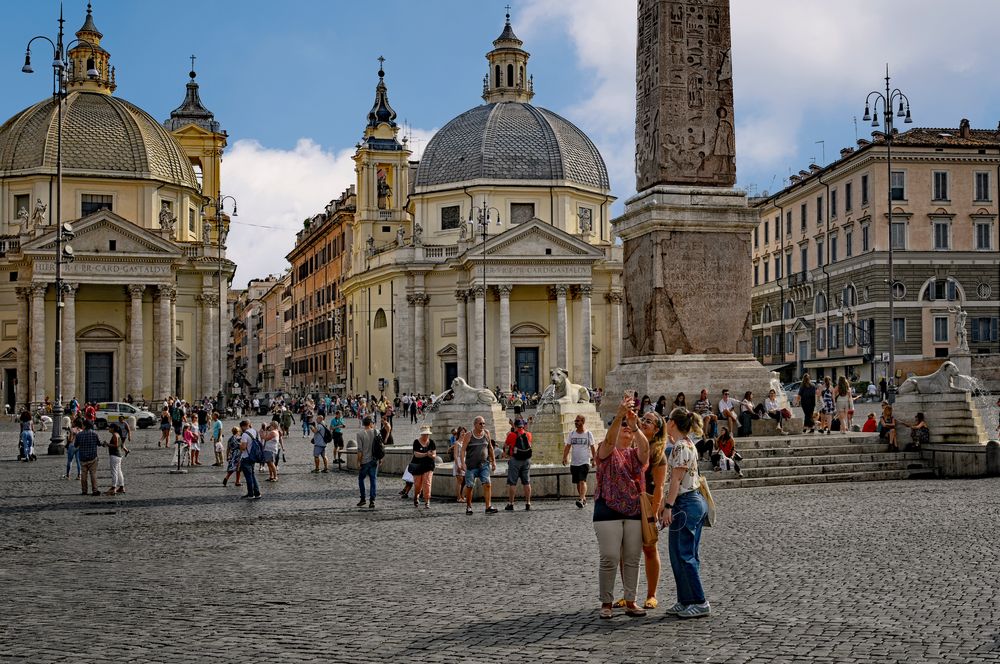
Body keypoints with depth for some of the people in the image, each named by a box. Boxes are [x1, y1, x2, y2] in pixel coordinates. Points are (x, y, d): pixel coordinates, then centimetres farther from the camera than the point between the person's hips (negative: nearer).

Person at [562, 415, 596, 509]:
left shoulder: (588, 434, 0)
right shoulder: (571, 434, 7)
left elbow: (592, 447, 4)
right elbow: (567, 446, 6)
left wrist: (594, 458, -4)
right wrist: (564, 457, -7)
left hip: (584, 462, -4)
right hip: (574, 462, 4)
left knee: (582, 481, -18)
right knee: (577, 483, 10)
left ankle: (581, 499, -27)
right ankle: (584, 498, 25)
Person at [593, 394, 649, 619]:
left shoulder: (636, 454, 12)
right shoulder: (606, 451, 4)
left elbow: (645, 446, -11)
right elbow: (609, 440, -20)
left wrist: (635, 425, -28)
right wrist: (619, 415, -34)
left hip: (634, 511, 4)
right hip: (608, 511, -4)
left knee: (632, 559, 5)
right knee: (609, 558, -6)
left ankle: (630, 602, 13)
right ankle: (606, 603, 4)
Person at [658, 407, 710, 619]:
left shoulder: (681, 446, -14)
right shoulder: (688, 444, 16)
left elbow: (676, 479, -19)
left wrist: (668, 506, -19)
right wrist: (664, 503, 23)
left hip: (685, 504, -10)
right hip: (696, 501, 10)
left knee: (683, 555, -5)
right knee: (688, 555, 13)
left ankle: (699, 603, -3)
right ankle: (687, 601, 18)